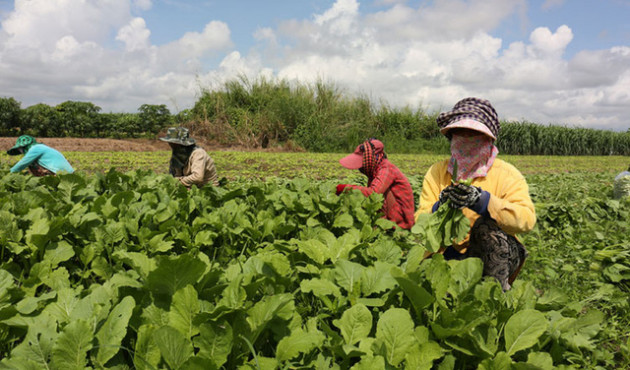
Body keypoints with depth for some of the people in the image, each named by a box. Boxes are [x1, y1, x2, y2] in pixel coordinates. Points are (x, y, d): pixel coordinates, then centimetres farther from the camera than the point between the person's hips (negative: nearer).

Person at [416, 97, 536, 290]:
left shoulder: (506, 174, -1)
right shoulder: (437, 172, 6)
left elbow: (527, 219, -19)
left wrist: (482, 201, -32)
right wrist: (439, 209, -24)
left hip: (498, 257, -2)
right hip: (450, 255, 2)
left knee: (487, 225, -33)